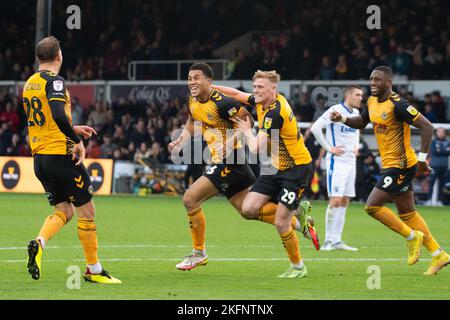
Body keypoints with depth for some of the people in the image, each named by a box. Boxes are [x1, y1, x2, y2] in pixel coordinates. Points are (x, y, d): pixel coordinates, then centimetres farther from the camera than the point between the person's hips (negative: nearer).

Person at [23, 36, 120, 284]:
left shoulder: (29, 84, 12)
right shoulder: (53, 81, -13)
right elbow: (59, 115, -27)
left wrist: (73, 130, 24)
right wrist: (77, 141, -17)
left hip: (39, 157, 8)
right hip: (60, 154, -8)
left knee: (63, 211, 15)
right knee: (86, 211, 3)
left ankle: (39, 242, -12)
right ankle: (94, 270, 8)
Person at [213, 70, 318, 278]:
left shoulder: (275, 113, -25)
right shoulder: (263, 102, 2)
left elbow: (256, 148, -26)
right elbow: (238, 94, 21)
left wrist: (247, 130, -7)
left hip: (297, 169, -9)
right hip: (277, 167, 9)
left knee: (281, 223, -10)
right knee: (249, 208, -4)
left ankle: (298, 267, 10)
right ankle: (296, 217, 15)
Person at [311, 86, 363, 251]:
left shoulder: (356, 112, 11)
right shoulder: (336, 110, -13)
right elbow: (315, 128, -19)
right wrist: (329, 148, -17)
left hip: (350, 162, 8)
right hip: (337, 161, -8)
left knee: (344, 202, 7)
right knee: (335, 200, -12)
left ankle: (336, 240, 11)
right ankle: (328, 241, -6)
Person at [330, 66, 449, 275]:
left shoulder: (397, 105, -20)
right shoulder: (372, 102, 7)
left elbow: (427, 127, -21)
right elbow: (361, 123, 25)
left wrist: (422, 158, -22)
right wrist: (342, 119, 5)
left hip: (400, 165, -9)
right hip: (390, 165, 9)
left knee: (372, 206, -11)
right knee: (406, 212, 13)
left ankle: (411, 236, 4)